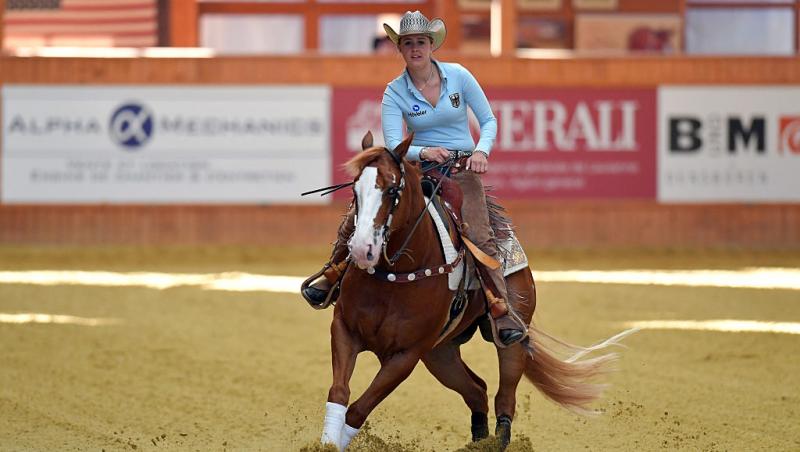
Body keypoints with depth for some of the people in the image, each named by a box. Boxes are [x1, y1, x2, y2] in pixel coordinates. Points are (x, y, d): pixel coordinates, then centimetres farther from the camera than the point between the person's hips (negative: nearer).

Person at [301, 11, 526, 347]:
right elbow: (393, 145, -11)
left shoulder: (459, 76, -3)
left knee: (479, 236, -23)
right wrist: (424, 152, -30)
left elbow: (488, 121, 4)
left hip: (461, 170, -2)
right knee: (359, 212, -14)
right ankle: (332, 275, 6)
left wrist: (481, 150, -16)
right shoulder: (395, 92, -2)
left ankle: (502, 314, -24)